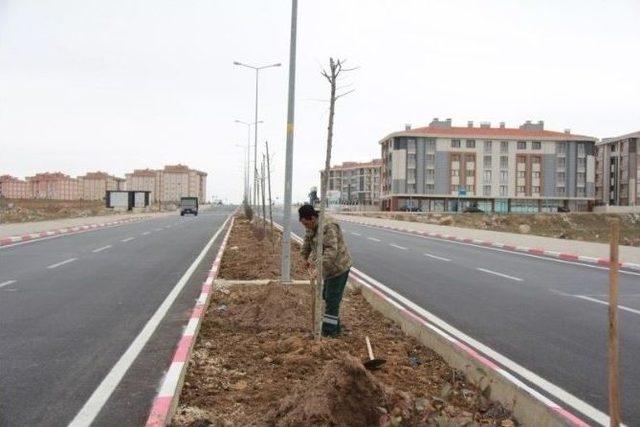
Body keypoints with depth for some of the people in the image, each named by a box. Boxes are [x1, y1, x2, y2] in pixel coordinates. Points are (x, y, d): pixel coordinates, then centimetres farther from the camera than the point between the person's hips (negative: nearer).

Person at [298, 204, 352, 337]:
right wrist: (308, 260, 10)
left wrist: (320, 266, -38)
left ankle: (329, 331, 3)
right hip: (330, 268, 10)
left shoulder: (327, 227, -24)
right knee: (327, 297, 17)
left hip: (339, 267, -10)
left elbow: (331, 250, -33)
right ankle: (335, 327, 29)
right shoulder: (311, 229, 6)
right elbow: (306, 247, 19)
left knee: (332, 299, -4)